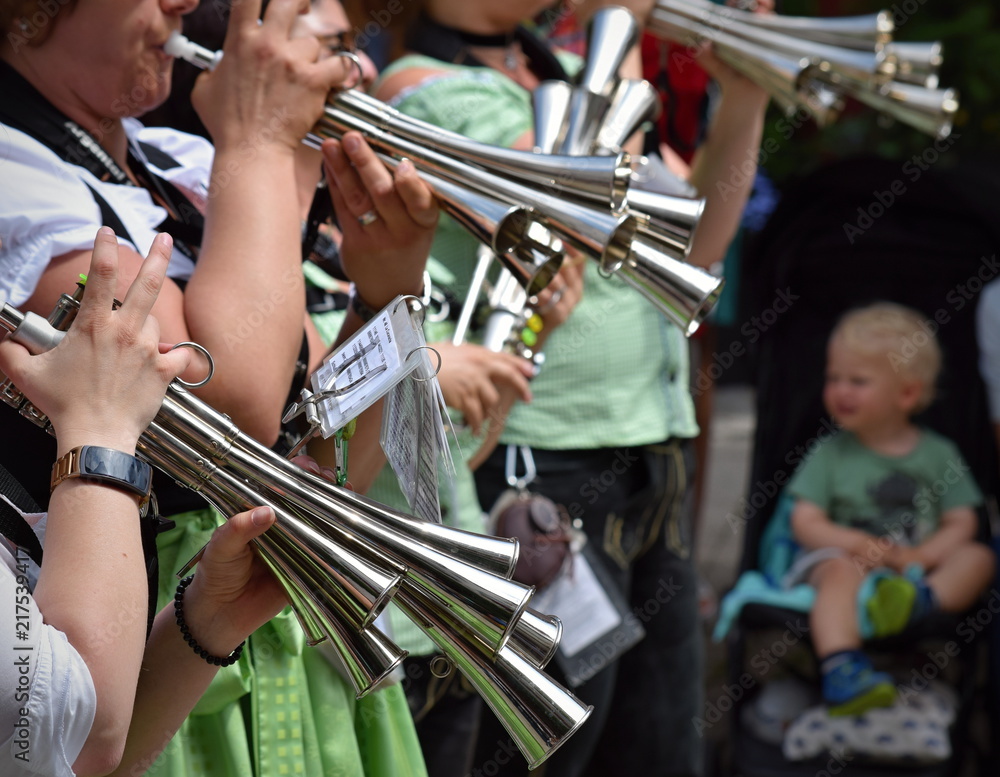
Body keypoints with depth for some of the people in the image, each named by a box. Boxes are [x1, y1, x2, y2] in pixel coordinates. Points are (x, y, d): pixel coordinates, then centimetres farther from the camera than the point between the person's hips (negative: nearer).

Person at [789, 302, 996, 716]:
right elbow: (805, 523, 3)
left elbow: (961, 524, 5)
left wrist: (918, 556, -15)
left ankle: (923, 599, -50)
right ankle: (840, 672, -56)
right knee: (841, 572, -35)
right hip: (845, 556, -2)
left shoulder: (937, 453, 11)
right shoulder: (831, 454, 9)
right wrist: (861, 543, -15)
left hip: (920, 567, 2)